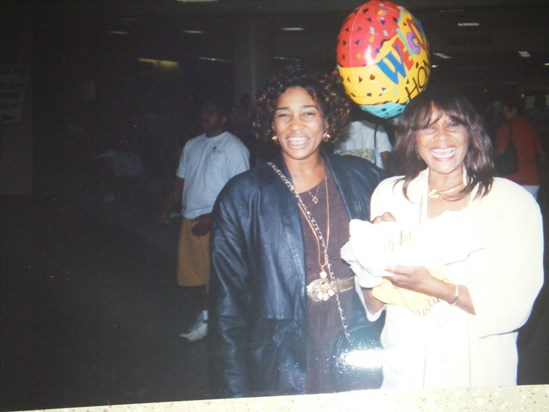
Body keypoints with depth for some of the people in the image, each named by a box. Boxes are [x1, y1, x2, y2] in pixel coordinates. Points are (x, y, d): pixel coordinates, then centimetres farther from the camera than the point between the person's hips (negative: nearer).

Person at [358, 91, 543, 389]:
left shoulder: (514, 202, -9)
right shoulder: (389, 194, -2)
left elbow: (515, 306, -15)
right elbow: (372, 305, -2)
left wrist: (435, 286, -26)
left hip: (481, 376, -1)